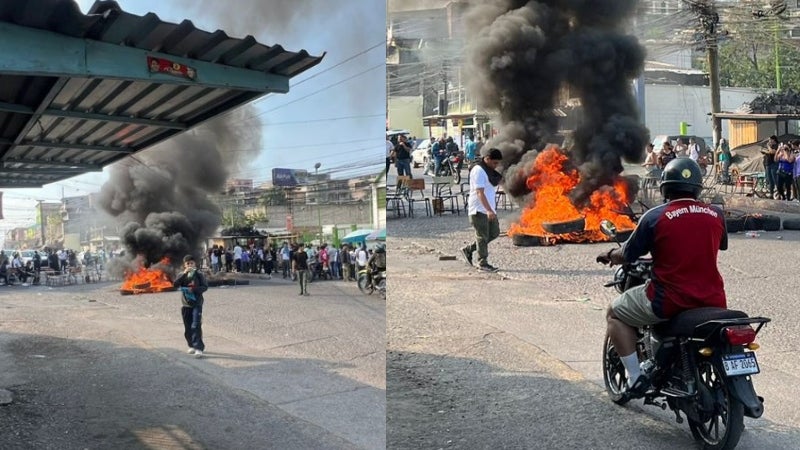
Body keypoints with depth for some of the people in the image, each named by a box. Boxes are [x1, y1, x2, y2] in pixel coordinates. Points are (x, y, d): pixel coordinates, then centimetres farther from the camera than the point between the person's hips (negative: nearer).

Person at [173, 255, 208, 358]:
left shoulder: (199, 274, -1)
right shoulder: (182, 274, 6)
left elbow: (205, 286, -5)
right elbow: (175, 284, -10)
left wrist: (194, 289, -20)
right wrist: (184, 274, -19)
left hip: (197, 304, -4)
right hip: (186, 305, 4)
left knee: (196, 326, -14)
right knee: (187, 328, 10)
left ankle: (198, 348, -16)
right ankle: (192, 346, 27)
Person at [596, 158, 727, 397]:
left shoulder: (655, 217, -9)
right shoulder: (716, 214, 4)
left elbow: (627, 255, -1)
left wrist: (610, 255, 21)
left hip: (669, 301, -5)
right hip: (712, 301, 5)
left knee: (615, 314, 16)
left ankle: (635, 377, 8)